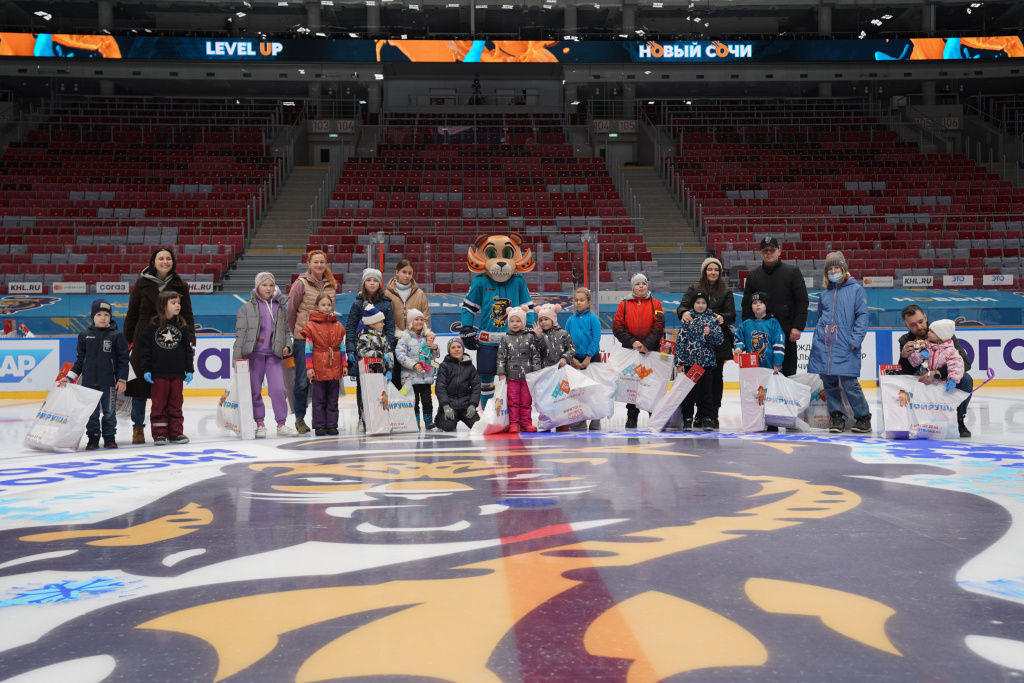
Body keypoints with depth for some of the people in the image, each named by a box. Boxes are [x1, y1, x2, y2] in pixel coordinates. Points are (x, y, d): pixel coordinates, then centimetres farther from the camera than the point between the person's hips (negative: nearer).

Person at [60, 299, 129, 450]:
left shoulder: (117, 336, 0)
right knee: (91, 413, 5)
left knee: (109, 412, 5)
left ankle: (110, 437, 18)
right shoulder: (84, 336, 7)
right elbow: (80, 360, 13)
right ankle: (93, 438, 15)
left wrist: (122, 379, -5)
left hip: (109, 382, -2)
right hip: (89, 381, 2)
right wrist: (69, 377, 8)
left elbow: (123, 359, 1)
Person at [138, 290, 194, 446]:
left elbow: (187, 349, 9)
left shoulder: (182, 326, 6)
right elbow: (145, 349, -1)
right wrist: (146, 370, -5)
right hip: (158, 373, -3)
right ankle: (159, 434, 9)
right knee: (159, 404, 3)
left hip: (177, 374, 3)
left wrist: (189, 370, 5)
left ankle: (176, 433, 16)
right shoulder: (152, 326, -3)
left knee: (176, 404, 9)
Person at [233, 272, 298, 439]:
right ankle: (260, 424, 16)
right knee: (255, 390, 4)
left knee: (278, 389, -8)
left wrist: (287, 346, 2)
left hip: (274, 355, 1)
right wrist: (237, 357, -4)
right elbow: (240, 333, 1)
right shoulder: (247, 308, 4)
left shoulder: (281, 308, 12)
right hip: (253, 353, -1)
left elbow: (286, 332, 19)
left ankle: (282, 424, 1)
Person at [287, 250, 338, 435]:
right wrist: (296, 331, 7)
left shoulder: (332, 285, 9)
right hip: (303, 338, -4)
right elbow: (291, 309, 1)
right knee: (303, 380, -1)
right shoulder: (301, 283, -5)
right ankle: (299, 418, 11)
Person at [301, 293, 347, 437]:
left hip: (335, 368, 3)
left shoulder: (338, 326, 9)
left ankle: (332, 425, 13)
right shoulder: (311, 326, -2)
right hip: (319, 367, -3)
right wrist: (309, 367, -6)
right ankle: (319, 425, 8)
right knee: (319, 399, 2)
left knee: (333, 399, 7)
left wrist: (344, 365, 10)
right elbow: (308, 348, -2)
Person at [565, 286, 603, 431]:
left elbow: (596, 338, -9)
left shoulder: (593, 318, -4)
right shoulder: (571, 320, 5)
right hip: (576, 360, 3)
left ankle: (595, 420, 10)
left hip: (592, 358, -3)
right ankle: (580, 420, 13)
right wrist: (572, 358, -6)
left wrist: (588, 358, -14)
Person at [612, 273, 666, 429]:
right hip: (630, 351, 1)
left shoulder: (655, 304, 6)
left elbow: (659, 326, -4)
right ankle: (631, 417, 14)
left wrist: (647, 344, -15)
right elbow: (617, 327, -1)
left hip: (651, 351, -1)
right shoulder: (624, 305, 6)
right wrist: (632, 342, -13)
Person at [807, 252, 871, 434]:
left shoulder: (856, 290, 3)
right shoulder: (824, 294, 18)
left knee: (849, 382, -8)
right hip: (824, 345, 5)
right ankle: (837, 417, 16)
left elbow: (862, 317, -2)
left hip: (845, 347, -5)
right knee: (829, 382, 4)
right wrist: (817, 343, 15)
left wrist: (854, 341, -12)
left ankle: (863, 418, 6)